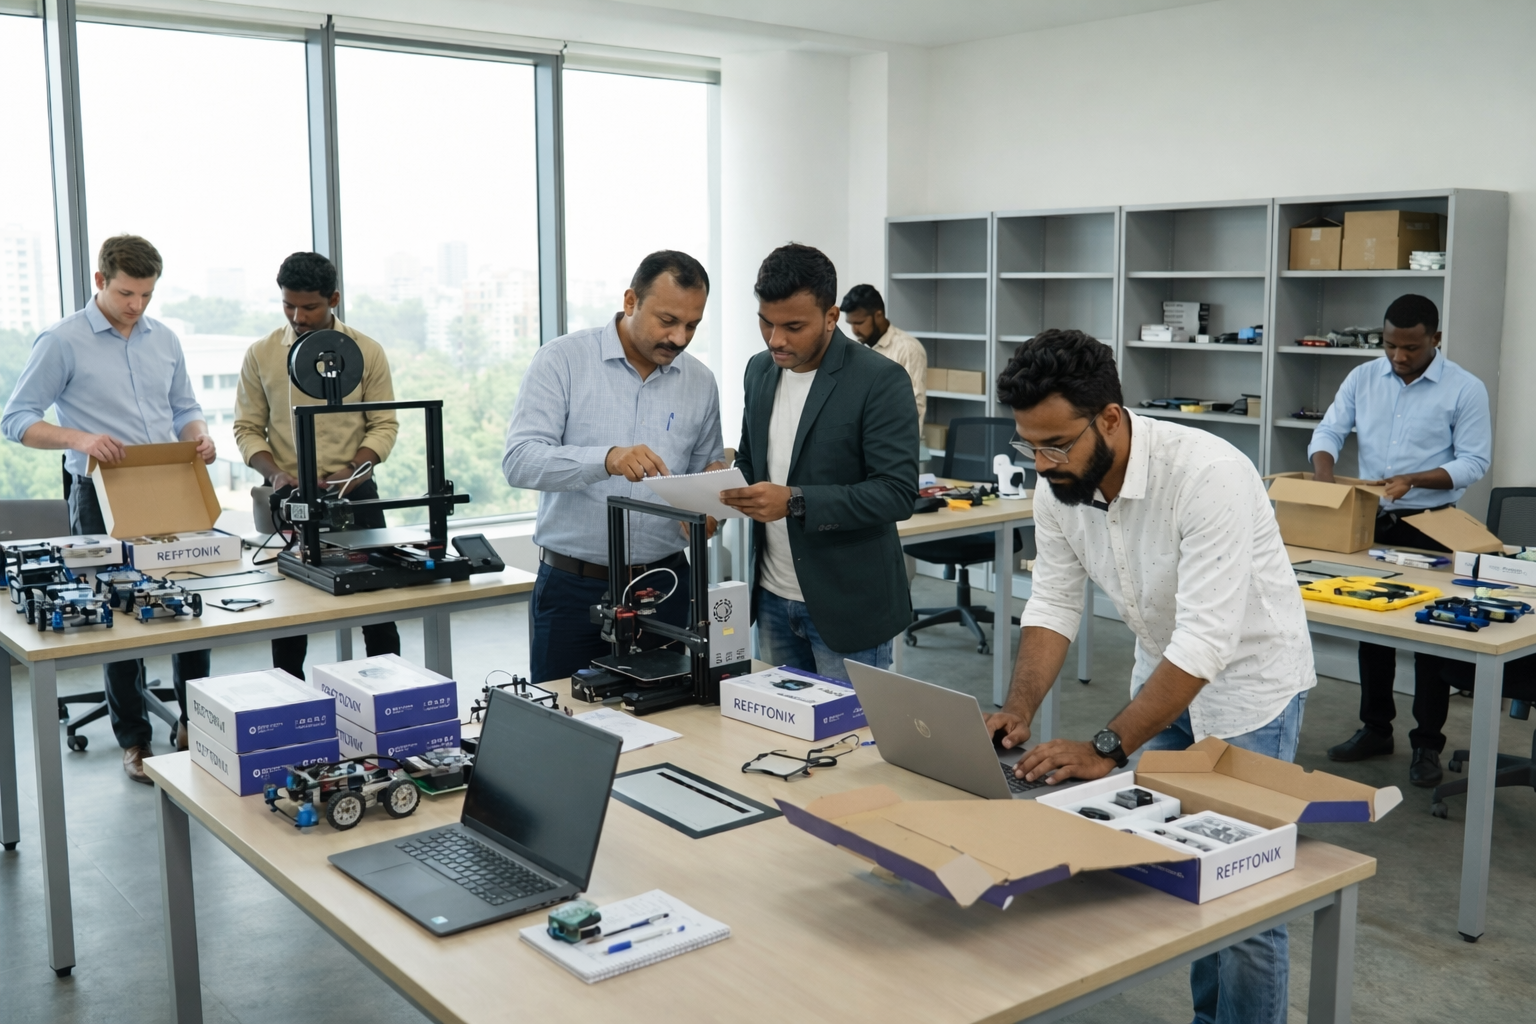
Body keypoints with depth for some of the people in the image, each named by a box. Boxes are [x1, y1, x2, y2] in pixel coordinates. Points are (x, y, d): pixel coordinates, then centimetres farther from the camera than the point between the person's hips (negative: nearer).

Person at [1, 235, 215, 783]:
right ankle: (135, 742, 16)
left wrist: (200, 436, -5)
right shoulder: (62, 342, -6)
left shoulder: (165, 340, 10)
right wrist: (79, 438, -24)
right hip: (104, 496, -4)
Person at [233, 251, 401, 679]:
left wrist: (353, 470, -14)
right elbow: (247, 428, 6)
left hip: (354, 493, 0)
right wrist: (274, 472, -12)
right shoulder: (261, 355, 3)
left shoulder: (367, 351, 1)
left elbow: (384, 423, 2)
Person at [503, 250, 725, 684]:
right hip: (572, 586, -3)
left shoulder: (700, 382, 6)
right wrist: (607, 459, -31)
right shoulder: (562, 360, -6)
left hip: (664, 584, 3)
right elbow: (519, 461, -16)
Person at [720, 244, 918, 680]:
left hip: (846, 606, -6)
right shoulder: (760, 370, 7)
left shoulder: (879, 380, -14)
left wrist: (795, 502, -28)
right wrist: (728, 482, -5)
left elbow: (897, 492, -20)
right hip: (772, 597, 6)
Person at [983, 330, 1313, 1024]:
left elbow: (1205, 641, -35)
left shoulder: (1208, 476, -33)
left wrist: (1106, 748, -37)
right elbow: (1053, 605, -6)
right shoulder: (1057, 486, -12)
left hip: (1246, 677, -6)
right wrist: (1020, 709, -21)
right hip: (1164, 676, 6)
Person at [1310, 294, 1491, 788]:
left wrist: (1414, 479, -23)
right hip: (1370, 522, 4)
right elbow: (1328, 431, 0)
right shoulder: (1363, 378, 3)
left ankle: (1427, 744, 11)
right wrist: (1325, 478, -20)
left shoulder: (1465, 389, -7)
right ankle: (1375, 729, 26)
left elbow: (1474, 461, -9)